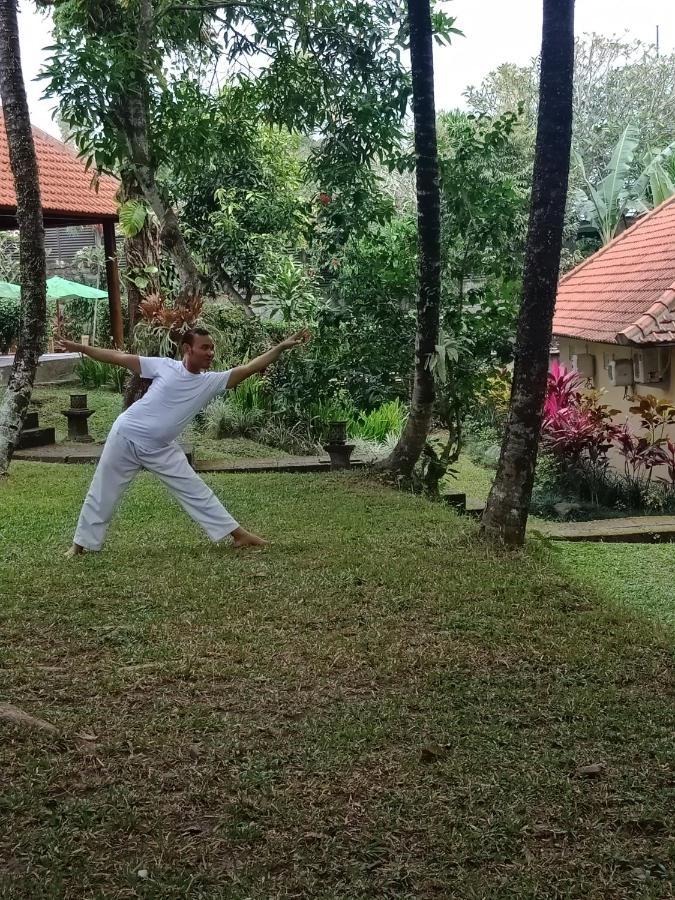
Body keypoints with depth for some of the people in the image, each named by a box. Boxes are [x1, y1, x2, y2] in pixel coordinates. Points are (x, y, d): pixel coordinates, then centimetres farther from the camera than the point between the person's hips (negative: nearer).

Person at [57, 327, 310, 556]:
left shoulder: (212, 382, -3)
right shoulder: (165, 366, -12)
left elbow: (248, 368, -10)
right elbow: (119, 358, -7)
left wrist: (282, 347, -18)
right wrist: (80, 348, -8)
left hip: (160, 449, 3)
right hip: (126, 436, -3)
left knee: (196, 491, 2)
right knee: (102, 494, 6)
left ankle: (238, 534, 7)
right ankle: (81, 544, 21)